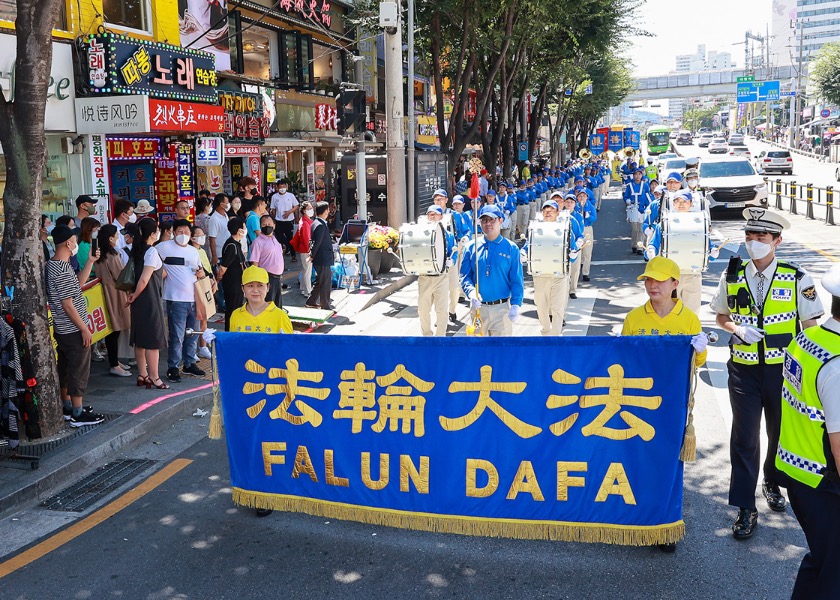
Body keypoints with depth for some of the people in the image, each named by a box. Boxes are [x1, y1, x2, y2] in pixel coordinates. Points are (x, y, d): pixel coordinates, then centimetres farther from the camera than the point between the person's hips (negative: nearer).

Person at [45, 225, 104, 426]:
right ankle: (78, 415, 5)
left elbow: (78, 283, 17)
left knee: (65, 369, 18)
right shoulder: (62, 270, -23)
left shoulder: (53, 265, 8)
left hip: (62, 329, 10)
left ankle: (67, 408, 29)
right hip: (73, 330, -10)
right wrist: (84, 329, -17)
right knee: (79, 371, -1)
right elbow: (67, 305, -23)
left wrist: (90, 262, 11)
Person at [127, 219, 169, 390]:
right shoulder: (152, 252, -15)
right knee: (154, 339, -2)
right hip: (150, 299, -8)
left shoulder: (136, 250, 9)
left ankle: (142, 375, 21)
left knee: (140, 338, 13)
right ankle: (154, 377, 1)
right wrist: (135, 296, -8)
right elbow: (144, 279, -19)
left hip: (139, 300, 8)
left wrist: (134, 294, 7)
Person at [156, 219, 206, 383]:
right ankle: (172, 368, 4)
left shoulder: (194, 251, 17)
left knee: (193, 334, 14)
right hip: (176, 299, -7)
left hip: (194, 298, 7)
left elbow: (199, 268, 25)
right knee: (177, 336, -6)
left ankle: (189, 364, 27)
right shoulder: (165, 247, -3)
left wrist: (201, 273, 4)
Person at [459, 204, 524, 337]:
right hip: (478, 307, 2)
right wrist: (471, 292, -18)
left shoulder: (511, 248, 0)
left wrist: (515, 305, -13)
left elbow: (517, 281, -2)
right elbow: (465, 276, 2)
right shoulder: (471, 247, 4)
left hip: (502, 308, -1)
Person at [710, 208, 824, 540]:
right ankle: (746, 509, 11)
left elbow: (810, 325, -1)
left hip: (784, 368, 0)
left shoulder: (796, 278, -7)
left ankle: (773, 483, 44)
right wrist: (738, 328, -10)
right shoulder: (732, 276, -2)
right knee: (744, 437, 1)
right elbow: (721, 316, 12)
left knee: (781, 432, 16)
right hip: (744, 369, 0)